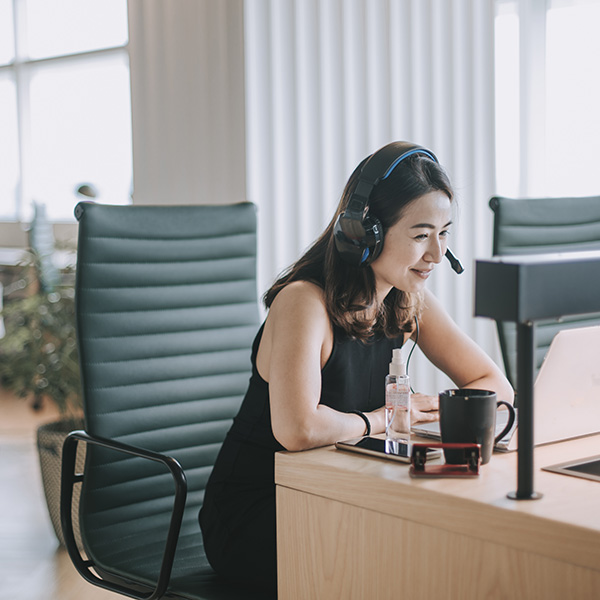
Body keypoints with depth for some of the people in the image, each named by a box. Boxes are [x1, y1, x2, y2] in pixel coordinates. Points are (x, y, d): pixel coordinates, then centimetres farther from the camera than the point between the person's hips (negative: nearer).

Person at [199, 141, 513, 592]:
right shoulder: (304, 302, -23)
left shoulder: (409, 300, 1)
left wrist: (431, 409, -15)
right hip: (253, 517, -7)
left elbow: (496, 386, 5)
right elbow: (299, 430, -38)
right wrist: (381, 419, -19)